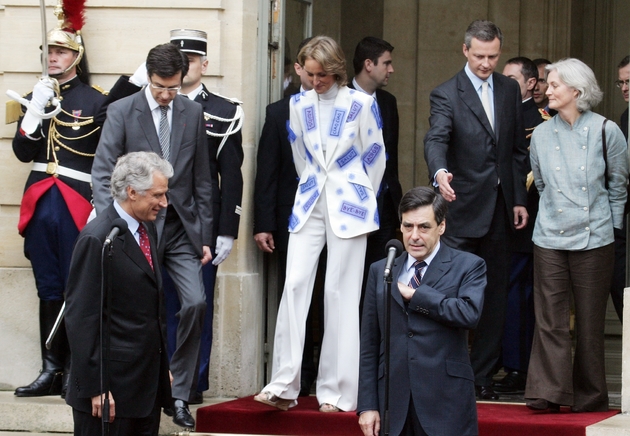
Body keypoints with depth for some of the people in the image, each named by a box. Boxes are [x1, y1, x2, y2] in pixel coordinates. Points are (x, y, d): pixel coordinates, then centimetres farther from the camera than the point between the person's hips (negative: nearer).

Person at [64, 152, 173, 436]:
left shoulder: (147, 228, 12)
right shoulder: (97, 239, -16)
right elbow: (81, 318, -17)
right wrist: (94, 388, -18)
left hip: (149, 378, 8)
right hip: (113, 385, -8)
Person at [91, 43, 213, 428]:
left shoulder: (193, 113, 7)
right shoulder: (122, 112, -3)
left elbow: (202, 180, 11)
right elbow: (102, 173, -7)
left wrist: (205, 236, 9)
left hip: (182, 226, 2)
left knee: (196, 303, -10)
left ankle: (180, 396, 1)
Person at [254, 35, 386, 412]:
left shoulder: (361, 104, -7)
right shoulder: (299, 104, 5)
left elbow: (376, 157, 3)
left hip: (348, 207, -3)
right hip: (309, 205, 3)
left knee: (340, 295, -3)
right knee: (294, 285, -8)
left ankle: (336, 392, 2)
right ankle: (284, 387, -8)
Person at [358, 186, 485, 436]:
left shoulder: (468, 267, 3)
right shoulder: (380, 271, 14)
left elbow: (469, 314, -17)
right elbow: (369, 346, 12)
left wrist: (416, 295, -9)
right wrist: (367, 405, 5)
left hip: (446, 407, -3)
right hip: (394, 404, 3)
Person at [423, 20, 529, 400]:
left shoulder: (510, 90, 11)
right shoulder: (447, 95, -6)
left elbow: (518, 149, 13)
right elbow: (436, 139, -22)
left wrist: (520, 199, 8)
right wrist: (439, 172, -43)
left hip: (501, 207, 5)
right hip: (464, 208, -5)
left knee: (495, 294, 7)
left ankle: (483, 374, 13)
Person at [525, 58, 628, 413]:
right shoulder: (542, 134, 6)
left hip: (594, 240, -2)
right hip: (551, 239, 2)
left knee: (590, 322, 4)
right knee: (550, 319, -3)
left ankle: (590, 397, 12)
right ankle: (549, 393, -4)